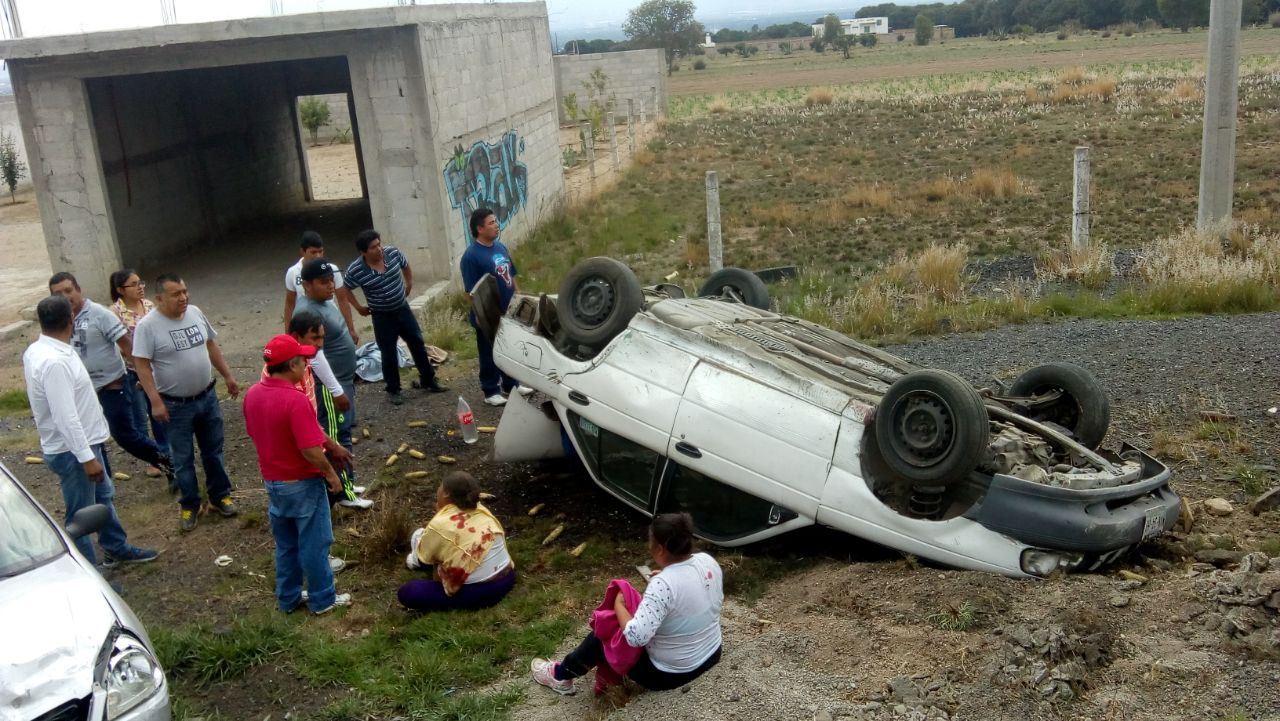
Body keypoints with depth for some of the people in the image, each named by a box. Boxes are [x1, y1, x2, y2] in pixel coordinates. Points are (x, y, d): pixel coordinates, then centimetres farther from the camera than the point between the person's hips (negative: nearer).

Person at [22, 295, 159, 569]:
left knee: (103, 497, 24)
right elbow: (65, 417, -29)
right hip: (72, 450, -10)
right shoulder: (53, 362, -29)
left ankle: (117, 548, 41)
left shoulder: (38, 350, 2)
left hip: (85, 441, 10)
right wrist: (86, 457, -25)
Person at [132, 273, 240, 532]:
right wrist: (156, 402, -20)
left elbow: (211, 345, 12)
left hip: (207, 397, 5)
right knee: (183, 459, 8)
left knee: (213, 451, 16)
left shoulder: (195, 313, 0)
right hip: (176, 405, -5)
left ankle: (220, 495, 32)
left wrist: (228, 375, 13)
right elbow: (142, 365, -17)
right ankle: (189, 505, 23)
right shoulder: (148, 325, -17)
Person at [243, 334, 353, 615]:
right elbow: (311, 451, -28)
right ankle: (322, 599, 22)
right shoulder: (296, 401, -28)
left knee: (285, 544, 21)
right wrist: (330, 474, -9)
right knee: (314, 544, 9)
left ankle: (288, 598, 32)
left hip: (272, 481, 7)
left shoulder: (252, 394, -3)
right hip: (303, 484, -7)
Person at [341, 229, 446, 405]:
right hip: (382, 317, -3)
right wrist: (359, 307, -1)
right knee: (389, 354, 4)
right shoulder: (355, 270, -20)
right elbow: (345, 290, -1)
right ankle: (393, 390, 20)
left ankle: (428, 380, 27)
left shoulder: (393, 252, -12)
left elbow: (406, 267, 10)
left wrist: (409, 286, 8)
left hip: (403, 309, 3)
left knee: (418, 344, 11)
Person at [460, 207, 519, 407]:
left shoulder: (501, 247, 5)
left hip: (508, 311, 7)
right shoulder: (471, 255, -19)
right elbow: (472, 292, -18)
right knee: (490, 354, 7)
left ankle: (510, 385, 33)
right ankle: (490, 391, 19)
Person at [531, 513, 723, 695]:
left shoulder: (663, 584, -32)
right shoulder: (708, 561, -10)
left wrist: (618, 604, -17)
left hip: (668, 674, -7)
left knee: (601, 638, 14)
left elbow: (635, 636, -35)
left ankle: (560, 676, 39)